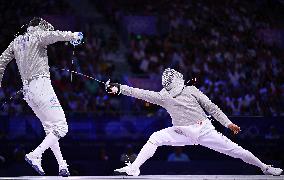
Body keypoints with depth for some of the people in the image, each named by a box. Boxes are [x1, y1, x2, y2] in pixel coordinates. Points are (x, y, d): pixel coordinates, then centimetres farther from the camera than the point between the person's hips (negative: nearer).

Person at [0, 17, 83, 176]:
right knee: (61, 128, -7)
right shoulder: (37, 36, -3)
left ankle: (62, 166, 15)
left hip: (27, 90, 8)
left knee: (51, 129, 17)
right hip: (41, 86, -8)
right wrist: (74, 35, -8)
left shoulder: (16, 42, 15)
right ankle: (35, 155, -21)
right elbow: (55, 35, -21)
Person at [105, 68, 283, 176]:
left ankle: (265, 168, 11)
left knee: (234, 150, -4)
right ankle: (133, 168, -15)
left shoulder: (191, 91, -5)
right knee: (155, 138, -15)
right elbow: (140, 93, -6)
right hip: (182, 134, 2)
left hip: (204, 130, -2)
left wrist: (228, 123, -6)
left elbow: (211, 107, -2)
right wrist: (118, 88, -16)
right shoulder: (163, 96, 0)